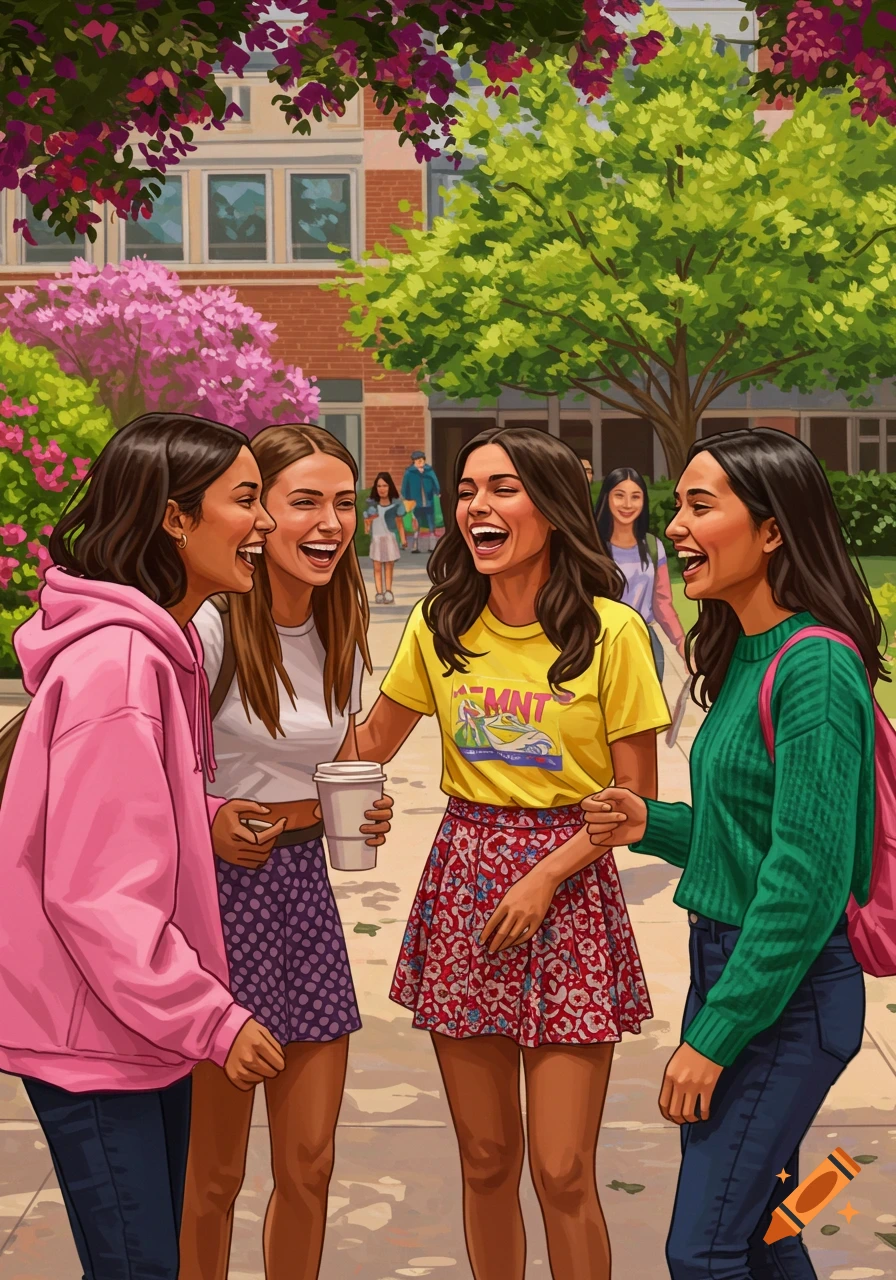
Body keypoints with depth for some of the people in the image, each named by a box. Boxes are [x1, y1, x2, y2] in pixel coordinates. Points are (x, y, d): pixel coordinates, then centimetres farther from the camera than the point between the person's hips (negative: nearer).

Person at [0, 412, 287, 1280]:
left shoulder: (157, 646, 10)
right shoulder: (115, 664, -22)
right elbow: (92, 889, -24)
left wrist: (205, 815, 2)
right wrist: (212, 1019, -20)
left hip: (148, 1016, 10)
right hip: (92, 1036, -10)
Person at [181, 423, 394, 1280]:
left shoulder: (340, 631, 7)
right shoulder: (206, 628, -15)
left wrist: (364, 812, 1)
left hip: (306, 887, 6)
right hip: (219, 888, -6)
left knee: (309, 1165, 11)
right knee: (211, 1178, 6)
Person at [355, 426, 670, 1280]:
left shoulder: (610, 631, -9)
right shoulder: (439, 624, 3)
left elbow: (636, 798, -5)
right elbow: (369, 745, 13)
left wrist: (545, 879, -15)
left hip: (568, 886, -3)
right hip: (463, 881, 4)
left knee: (562, 1174, -2)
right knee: (485, 1160, 11)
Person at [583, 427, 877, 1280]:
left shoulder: (816, 667, -19)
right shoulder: (745, 657, 8)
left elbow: (808, 876, -22)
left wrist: (714, 1036, -18)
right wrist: (653, 826, 0)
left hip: (788, 991, -9)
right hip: (725, 960, 9)